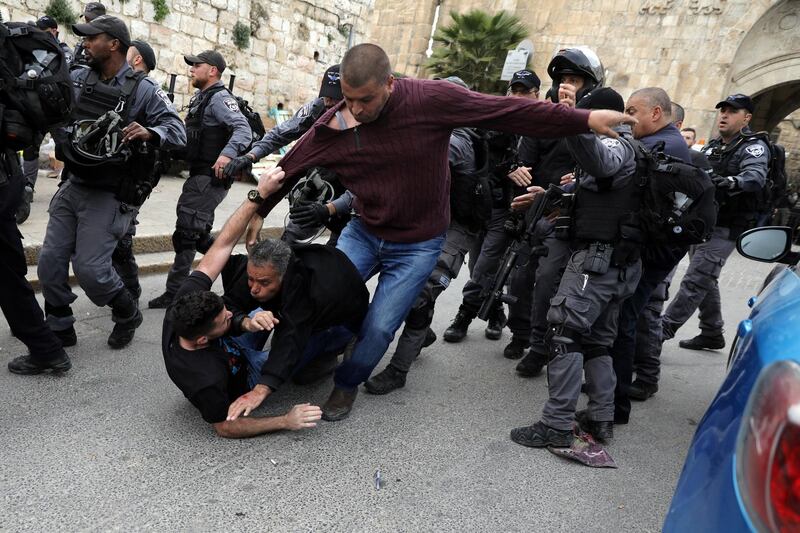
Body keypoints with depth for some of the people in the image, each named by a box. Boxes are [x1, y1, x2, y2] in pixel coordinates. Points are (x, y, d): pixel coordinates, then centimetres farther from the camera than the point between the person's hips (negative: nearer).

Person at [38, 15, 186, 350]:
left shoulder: (143, 90, -8)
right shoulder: (76, 80, 8)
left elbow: (179, 132, -14)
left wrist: (150, 133, -33)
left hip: (109, 196, -6)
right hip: (72, 187, 6)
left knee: (90, 269, -8)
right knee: (49, 261, 6)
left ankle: (128, 315, 21)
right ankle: (59, 328, 26)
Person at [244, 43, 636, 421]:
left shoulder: (431, 99, -22)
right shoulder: (333, 125, -12)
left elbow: (510, 112, -19)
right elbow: (290, 167, 3)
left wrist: (585, 119, -17)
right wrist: (259, 212, 13)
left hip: (417, 245, -3)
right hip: (363, 232, 3)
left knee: (378, 327, -5)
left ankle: (347, 385, 26)